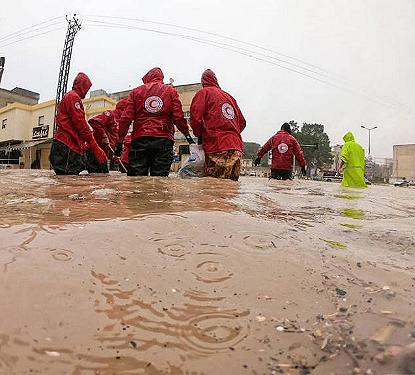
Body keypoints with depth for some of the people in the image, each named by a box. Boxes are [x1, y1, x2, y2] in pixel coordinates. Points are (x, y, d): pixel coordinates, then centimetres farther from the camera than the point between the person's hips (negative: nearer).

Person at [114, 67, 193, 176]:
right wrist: (187, 134, 13)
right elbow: (178, 117, 2)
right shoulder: (171, 91, 12)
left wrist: (120, 140, 8)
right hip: (163, 141, 0)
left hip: (139, 139, 1)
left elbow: (126, 118, 5)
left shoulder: (136, 91, 13)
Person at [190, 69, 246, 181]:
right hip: (237, 148, 6)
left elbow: (195, 118, -5)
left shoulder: (203, 93, 8)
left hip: (217, 148, -6)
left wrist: (199, 135, 11)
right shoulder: (229, 97, 25)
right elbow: (242, 122, 23)